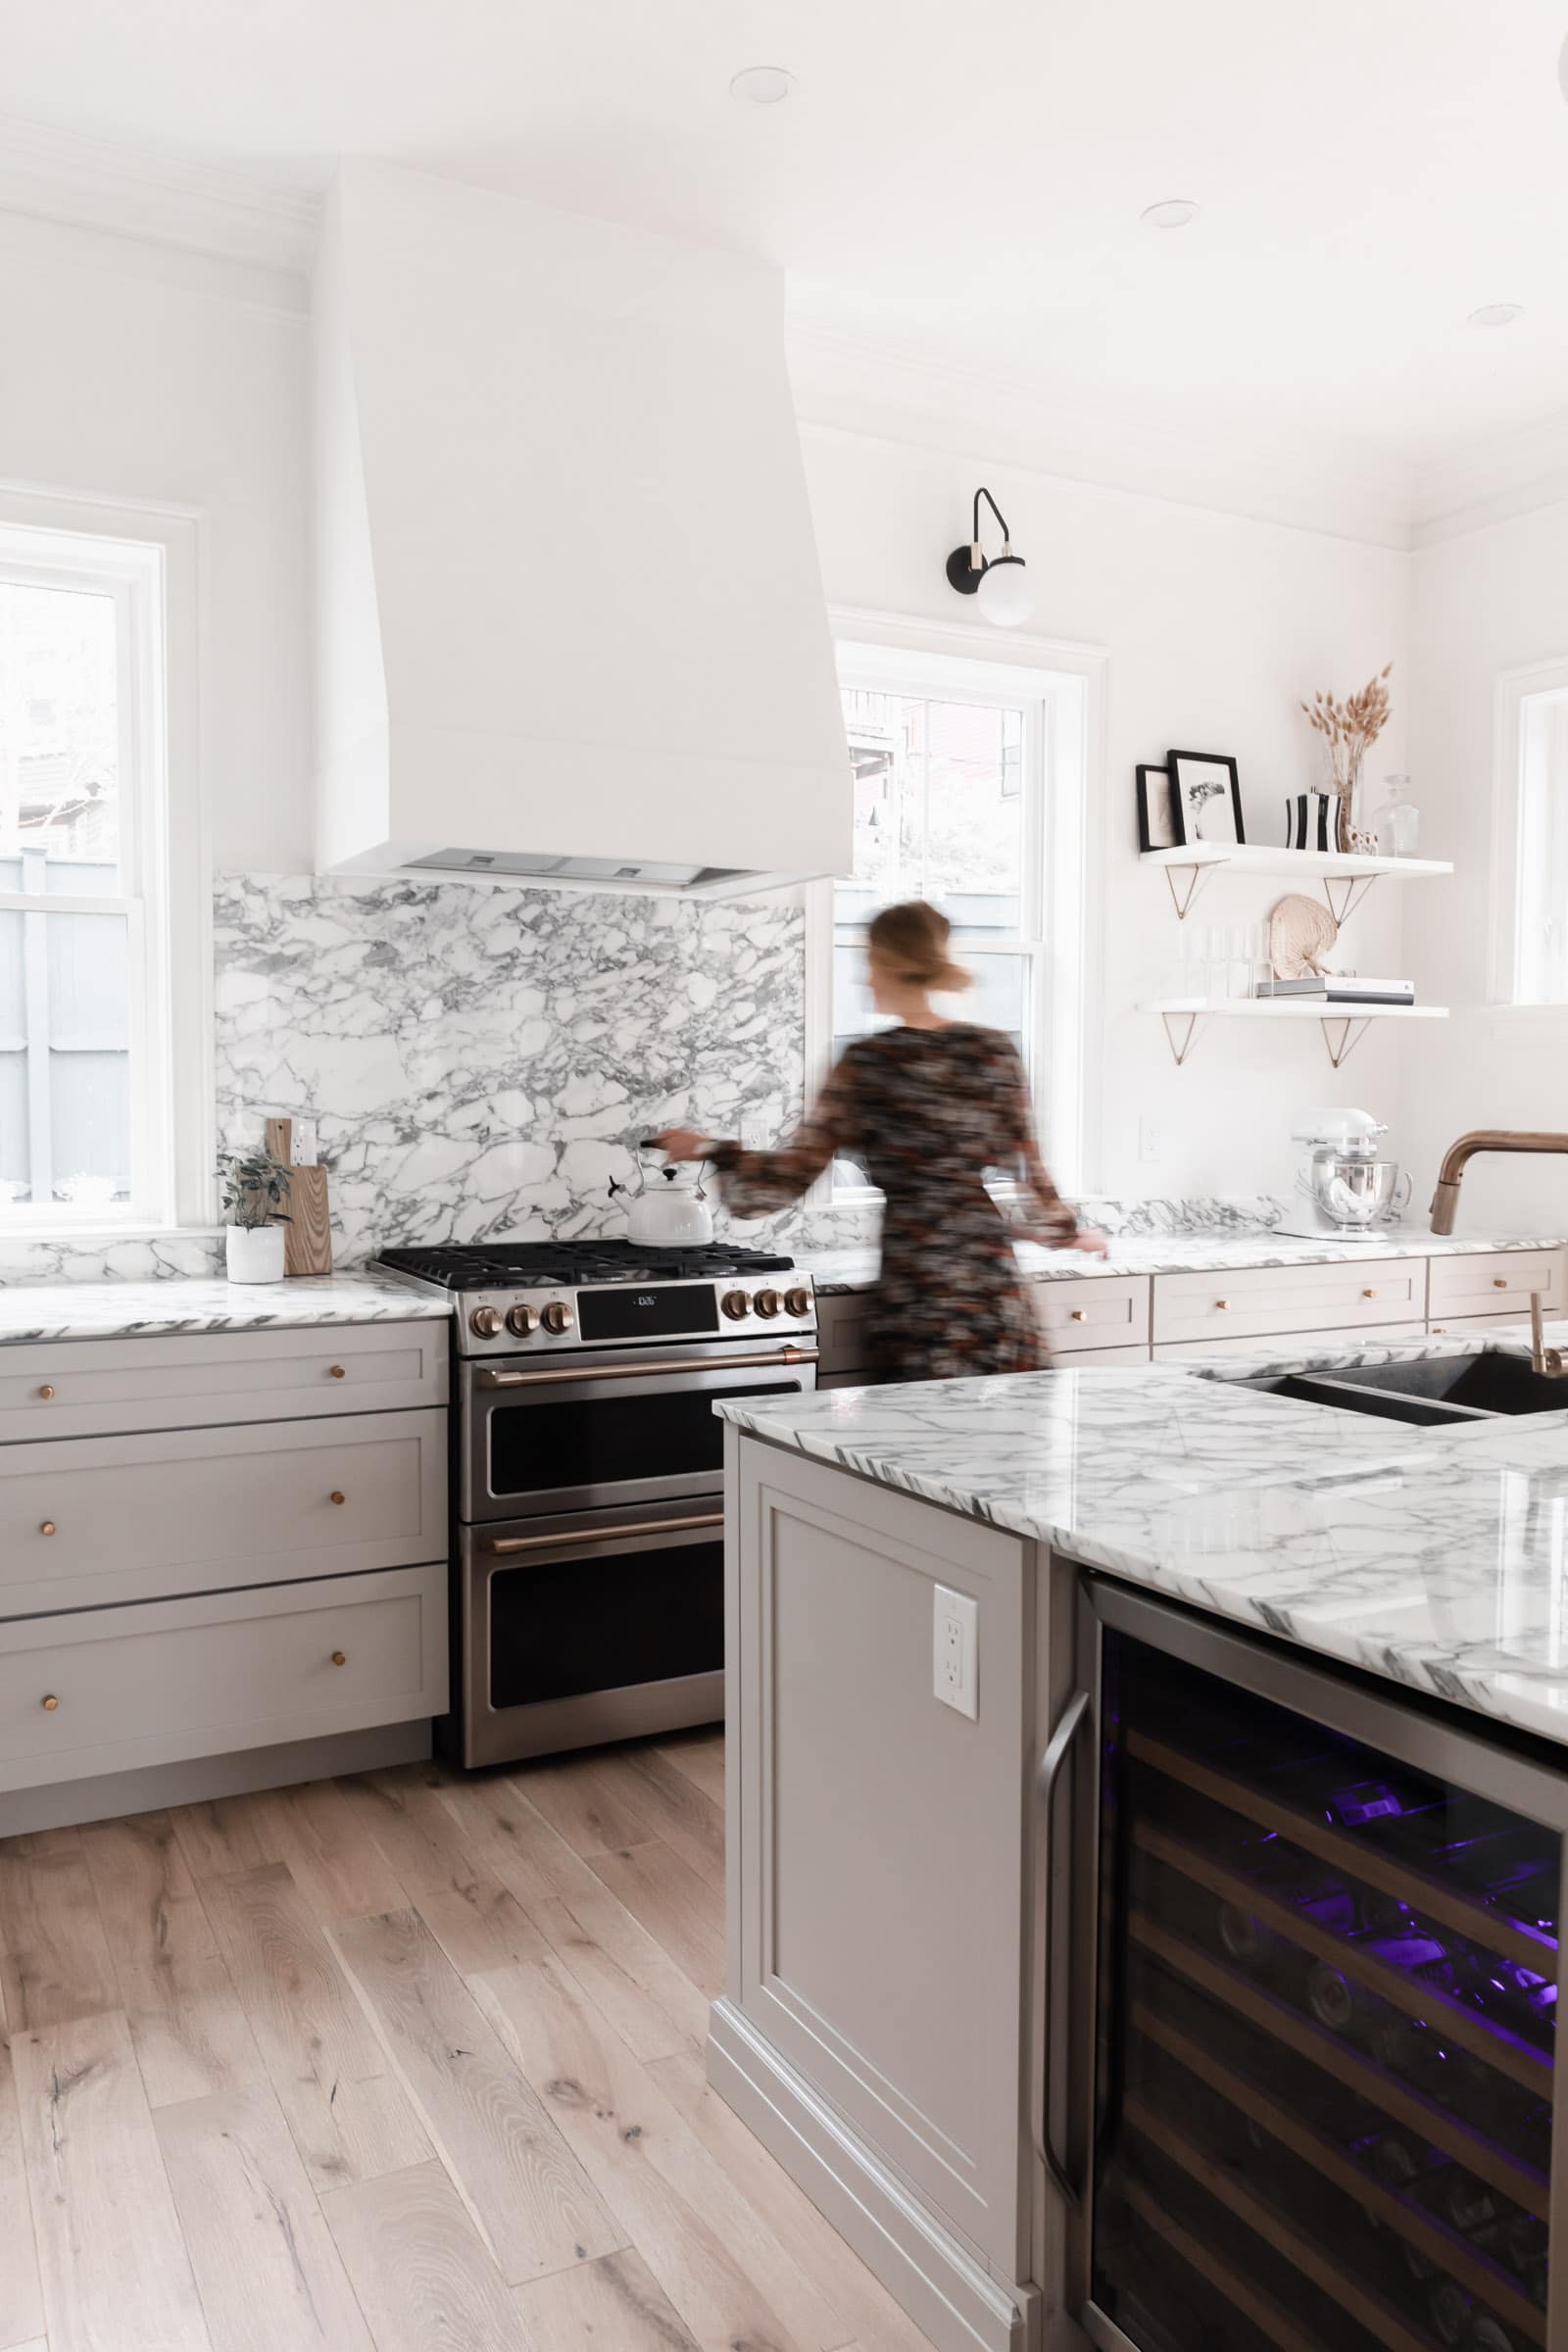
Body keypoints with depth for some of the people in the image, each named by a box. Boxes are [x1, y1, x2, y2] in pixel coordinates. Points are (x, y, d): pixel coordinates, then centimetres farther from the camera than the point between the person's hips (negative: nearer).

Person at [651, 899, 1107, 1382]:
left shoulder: (868, 1063, -6)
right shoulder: (997, 1051, 2)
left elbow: (791, 1175, -6)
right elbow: (1026, 1175, 6)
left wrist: (707, 1148, 9)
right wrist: (1066, 1232, 24)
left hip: (913, 1301, -3)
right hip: (997, 1293, 3)